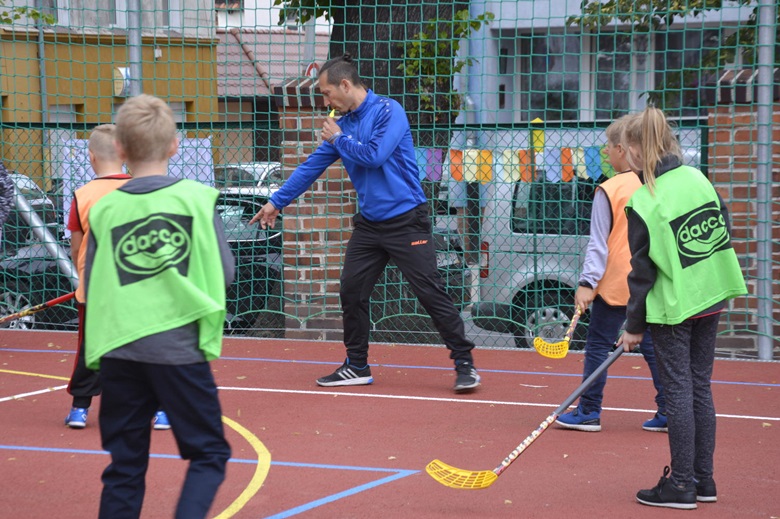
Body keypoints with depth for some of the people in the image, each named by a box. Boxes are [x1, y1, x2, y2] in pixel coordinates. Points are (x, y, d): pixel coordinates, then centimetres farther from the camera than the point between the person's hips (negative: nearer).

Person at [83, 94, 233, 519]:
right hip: (179, 348, -3)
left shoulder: (104, 210, 2)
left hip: (119, 352, 3)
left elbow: (91, 289, 5)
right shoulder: (196, 198, -4)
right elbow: (225, 272, -1)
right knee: (208, 454, 8)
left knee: (125, 466, 11)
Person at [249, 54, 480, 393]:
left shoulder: (388, 111, -11)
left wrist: (339, 139, -7)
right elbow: (311, 167, 17)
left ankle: (464, 364, 1)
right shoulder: (342, 124, 10)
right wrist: (277, 202, 19)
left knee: (431, 293, -7)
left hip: (405, 221, -7)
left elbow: (375, 156, -22)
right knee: (351, 292, 5)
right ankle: (357, 367, 18)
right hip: (369, 224, 7)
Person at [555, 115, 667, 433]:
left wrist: (588, 282, -11)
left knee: (597, 345, 5)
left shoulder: (608, 191, -12)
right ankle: (668, 412, 8)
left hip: (615, 285, -5)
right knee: (651, 345, 11)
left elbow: (598, 243, -13)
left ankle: (589, 412, 10)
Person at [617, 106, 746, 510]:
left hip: (672, 308, -6)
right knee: (700, 387, 13)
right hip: (710, 298, 6)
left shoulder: (644, 204, -16)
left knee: (677, 392, 0)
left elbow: (642, 270, -11)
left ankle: (681, 484, 5)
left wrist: (634, 325, -2)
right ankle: (703, 479, 18)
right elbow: (724, 231, 9)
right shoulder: (697, 178, 1)